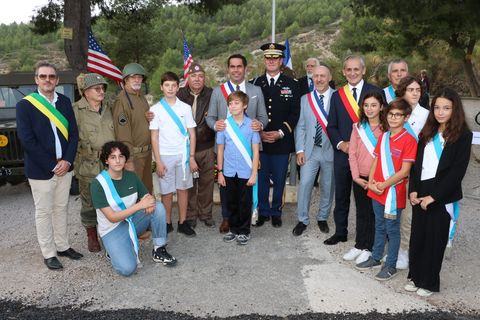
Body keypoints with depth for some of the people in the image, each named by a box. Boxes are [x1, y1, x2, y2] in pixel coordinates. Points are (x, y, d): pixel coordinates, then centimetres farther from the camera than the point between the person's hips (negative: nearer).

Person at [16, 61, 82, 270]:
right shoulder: (25, 105, -7)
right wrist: (52, 165, -15)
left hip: (64, 167, 4)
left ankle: (62, 246, 30)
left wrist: (67, 161, -9)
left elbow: (74, 133, 4)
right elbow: (27, 140, -13)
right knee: (44, 212, 7)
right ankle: (49, 254, 20)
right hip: (41, 170, -4)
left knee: (61, 208, 16)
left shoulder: (65, 102, 5)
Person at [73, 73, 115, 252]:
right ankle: (91, 236, 25)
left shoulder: (108, 109, 9)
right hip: (88, 165, -4)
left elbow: (116, 133, 16)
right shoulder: (76, 110, -8)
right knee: (89, 202, 8)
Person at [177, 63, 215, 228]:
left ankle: (205, 213, 28)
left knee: (207, 182, 10)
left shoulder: (212, 95, -2)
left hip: (207, 148, 0)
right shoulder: (180, 95, -2)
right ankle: (190, 215, 25)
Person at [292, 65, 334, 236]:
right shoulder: (305, 99, 7)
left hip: (330, 150, -1)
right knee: (305, 184, -3)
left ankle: (322, 218, 28)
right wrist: (300, 150, 0)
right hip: (310, 150, 1)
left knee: (328, 186, 10)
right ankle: (302, 220, 13)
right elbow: (300, 126, 6)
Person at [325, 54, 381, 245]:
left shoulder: (375, 92, 0)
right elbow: (331, 126, 10)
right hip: (342, 153, 3)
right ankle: (340, 232, 26)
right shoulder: (337, 95, 10)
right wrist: (340, 143, -7)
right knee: (341, 195, 12)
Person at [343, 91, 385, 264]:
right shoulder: (358, 127, 5)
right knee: (361, 213, 14)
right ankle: (359, 245, 25)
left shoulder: (386, 128, -6)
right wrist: (356, 176, -6)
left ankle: (368, 248, 18)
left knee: (373, 214, 7)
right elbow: (352, 153, 2)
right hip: (359, 179, 3)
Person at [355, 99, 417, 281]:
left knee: (392, 229, 7)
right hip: (377, 191, 6)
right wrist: (371, 183, -5)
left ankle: (391, 266, 21)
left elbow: (404, 171, -17)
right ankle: (375, 258, 35)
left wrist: (383, 185, -16)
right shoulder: (383, 137, 7)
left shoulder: (409, 140, -14)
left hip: (394, 193, -6)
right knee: (379, 227, 20)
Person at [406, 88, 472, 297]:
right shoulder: (428, 133, 10)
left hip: (442, 198, -4)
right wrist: (413, 190, -3)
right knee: (417, 237, 11)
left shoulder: (463, 135, -7)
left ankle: (429, 283, 20)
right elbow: (417, 163, 9)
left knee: (435, 240, 6)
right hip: (421, 195, 5)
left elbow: (457, 171, -13)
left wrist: (433, 196, -15)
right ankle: (415, 276, 26)